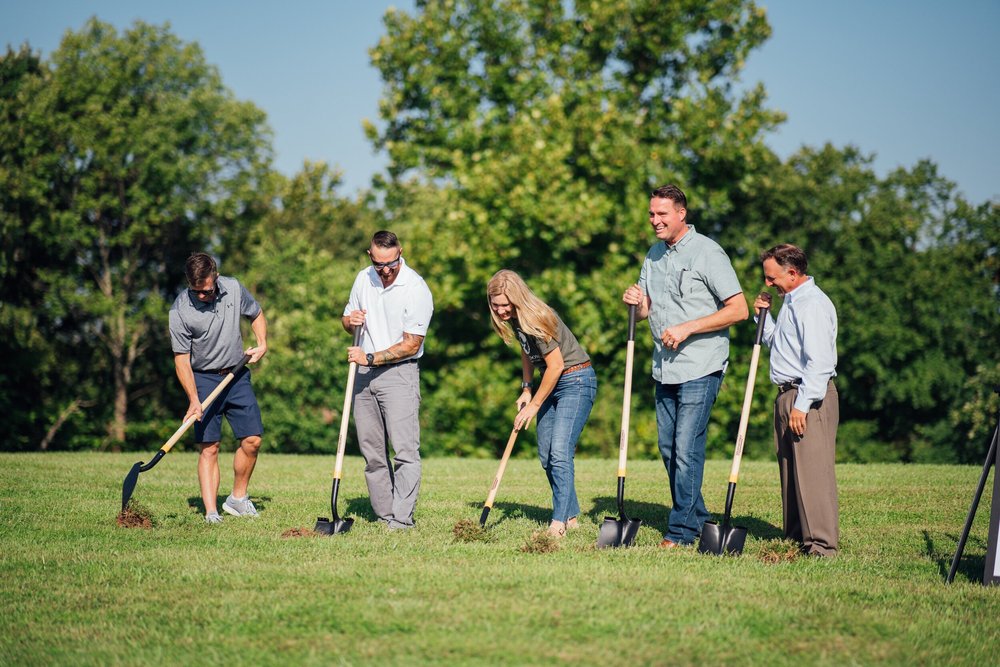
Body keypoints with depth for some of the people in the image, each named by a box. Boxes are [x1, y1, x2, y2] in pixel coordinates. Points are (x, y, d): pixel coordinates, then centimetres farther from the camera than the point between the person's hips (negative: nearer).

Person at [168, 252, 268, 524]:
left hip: (237, 374, 4)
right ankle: (211, 512, -9)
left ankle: (238, 498, 16)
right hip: (204, 379, -4)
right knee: (209, 447, -8)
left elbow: (256, 314, 15)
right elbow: (181, 358, -13)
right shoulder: (180, 311, -17)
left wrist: (262, 344, 1)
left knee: (252, 439, -1)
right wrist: (193, 399, -21)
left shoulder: (234, 289, -6)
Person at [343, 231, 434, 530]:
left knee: (405, 450, -13)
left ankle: (402, 518, -14)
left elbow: (410, 345, -13)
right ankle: (384, 514, 10)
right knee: (372, 451, 5)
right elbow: (347, 321, 21)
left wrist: (370, 358, -15)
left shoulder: (416, 290, -13)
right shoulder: (363, 279, 7)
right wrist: (350, 321, -4)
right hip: (364, 374, 6)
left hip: (399, 373, -6)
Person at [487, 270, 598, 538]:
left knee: (559, 452, -19)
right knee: (546, 456, 8)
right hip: (552, 384, 10)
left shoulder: (537, 319, -25)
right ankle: (571, 515, 18)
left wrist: (534, 405, -13)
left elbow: (556, 366, -22)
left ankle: (559, 522, -20)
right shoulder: (514, 319, 2)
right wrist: (526, 389, 11)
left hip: (576, 381, -10)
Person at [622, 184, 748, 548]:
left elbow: (738, 309, -13)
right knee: (669, 448, 11)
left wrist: (686, 329, -17)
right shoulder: (654, 255, 14)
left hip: (700, 368, -8)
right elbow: (647, 311, 22)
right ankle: (696, 517, 25)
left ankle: (681, 531, -2)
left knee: (687, 450, -8)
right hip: (665, 368, 8)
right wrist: (636, 303, -2)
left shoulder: (707, 252, -10)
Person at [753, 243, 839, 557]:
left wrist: (803, 404, -23)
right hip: (788, 395, 10)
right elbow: (777, 343, 27)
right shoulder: (790, 301, 18)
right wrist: (764, 315, 13)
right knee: (790, 471, 13)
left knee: (812, 471, -11)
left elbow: (818, 361, -21)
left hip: (809, 398, -10)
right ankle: (795, 537, 19)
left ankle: (821, 544, -10)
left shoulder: (814, 304, -15)